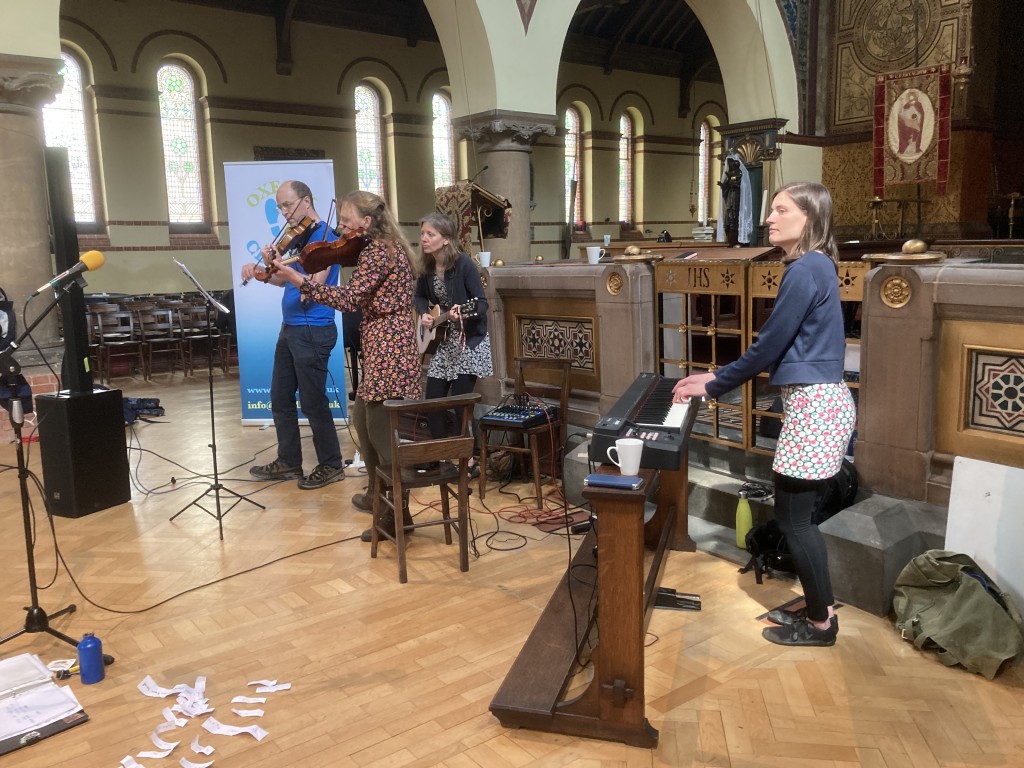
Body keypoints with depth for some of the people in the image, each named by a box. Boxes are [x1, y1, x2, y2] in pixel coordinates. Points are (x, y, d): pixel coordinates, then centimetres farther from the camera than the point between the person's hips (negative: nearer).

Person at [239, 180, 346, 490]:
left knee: (313, 402, -1)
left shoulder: (325, 237, -13)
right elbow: (288, 281, 16)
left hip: (313, 330, -9)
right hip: (290, 328, 9)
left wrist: (278, 264, -24)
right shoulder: (299, 237, 14)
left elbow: (313, 285, -22)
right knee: (280, 398, 14)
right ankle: (289, 462, 25)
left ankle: (332, 465, 12)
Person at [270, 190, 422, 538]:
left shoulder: (375, 251, -15)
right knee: (364, 418, 20)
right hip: (389, 344, 11)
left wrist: (298, 280, -23)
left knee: (382, 429, -7)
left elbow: (349, 300, -23)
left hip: (386, 347, -11)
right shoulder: (389, 246, 15)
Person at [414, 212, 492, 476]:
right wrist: (424, 314, 0)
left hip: (469, 341, -6)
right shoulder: (427, 267, 2)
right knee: (432, 400, 4)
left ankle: (467, 461, 9)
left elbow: (482, 303, -17)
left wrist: (464, 314, -36)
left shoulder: (464, 263, -17)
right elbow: (420, 295, 19)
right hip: (442, 341, 7)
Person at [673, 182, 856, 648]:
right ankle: (818, 608, 28)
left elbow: (768, 347, -17)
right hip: (819, 401, 10)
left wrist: (712, 386, -6)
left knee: (792, 517, 0)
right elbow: (779, 348, 17)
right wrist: (717, 377, 15)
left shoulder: (805, 269, -16)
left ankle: (821, 623, 14)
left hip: (814, 405, -10)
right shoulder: (815, 266, 15)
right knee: (801, 514, 16)